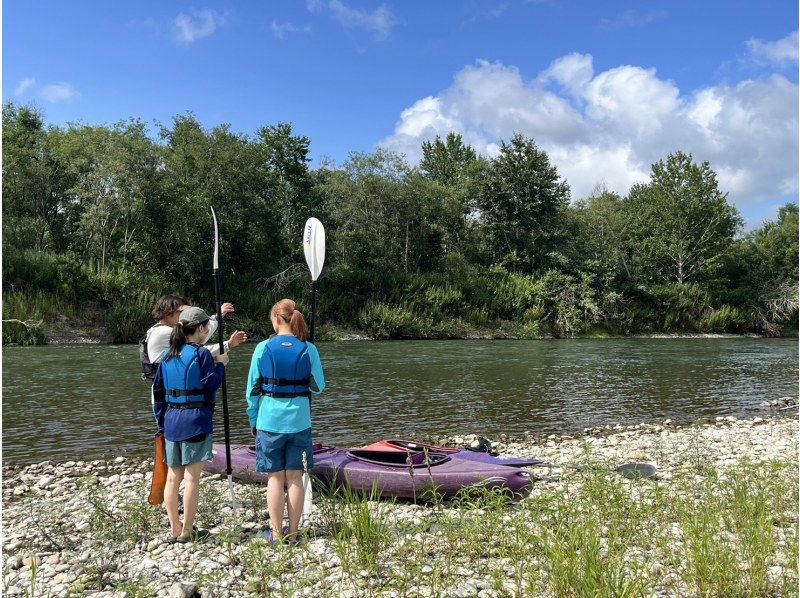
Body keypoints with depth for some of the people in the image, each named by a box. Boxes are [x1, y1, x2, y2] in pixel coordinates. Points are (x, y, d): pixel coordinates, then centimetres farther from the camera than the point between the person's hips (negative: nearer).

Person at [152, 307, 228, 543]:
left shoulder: (167, 355, 9)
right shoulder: (202, 354, -10)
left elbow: (157, 390, 12)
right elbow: (211, 387, -10)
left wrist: (162, 421, 18)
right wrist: (220, 365, 2)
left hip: (171, 420, 6)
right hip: (196, 421, -6)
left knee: (172, 477, 12)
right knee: (192, 478, 1)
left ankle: (174, 530, 19)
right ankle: (186, 531, 7)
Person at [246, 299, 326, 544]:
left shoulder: (263, 348, -6)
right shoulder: (309, 350, -5)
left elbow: (253, 388, -1)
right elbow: (318, 387, 1)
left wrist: (253, 420, 10)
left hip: (270, 420, -1)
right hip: (299, 421, 1)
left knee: (275, 477, 9)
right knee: (295, 477, 9)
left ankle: (276, 533, 15)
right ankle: (292, 533, 17)